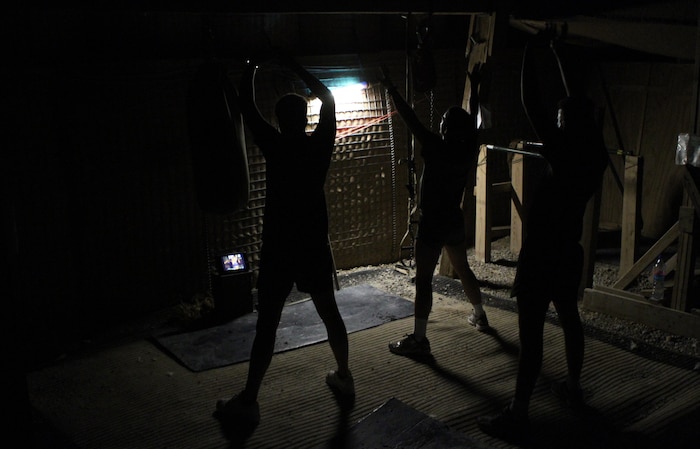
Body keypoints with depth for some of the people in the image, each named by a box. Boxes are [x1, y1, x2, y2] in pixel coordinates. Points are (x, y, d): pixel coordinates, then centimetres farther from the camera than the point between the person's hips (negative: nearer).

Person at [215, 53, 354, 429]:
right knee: (329, 312, 18)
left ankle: (248, 401, 4)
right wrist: (292, 65, 17)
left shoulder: (275, 146, -10)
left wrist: (251, 66, 14)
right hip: (315, 246, 4)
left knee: (267, 324, -1)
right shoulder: (320, 144, -1)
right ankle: (344, 377, 31)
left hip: (279, 249, -3)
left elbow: (247, 107, 1)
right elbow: (327, 98, 14)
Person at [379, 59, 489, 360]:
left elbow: (411, 120, -19)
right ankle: (479, 316, 40)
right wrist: (474, 86, 25)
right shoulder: (469, 151, -1)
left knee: (423, 280, -7)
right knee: (463, 269, 24)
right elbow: (473, 116, 13)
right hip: (455, 221, 7)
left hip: (432, 223, -7)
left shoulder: (437, 149, -19)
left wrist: (391, 90, -14)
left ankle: (418, 339, -8)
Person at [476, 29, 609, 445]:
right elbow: (579, 99, 11)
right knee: (570, 319, 22)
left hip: (542, 254, -8)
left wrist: (532, 53, -10)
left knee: (531, 331, -6)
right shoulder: (595, 153, 1)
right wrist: (556, 51, 16)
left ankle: (518, 416, -2)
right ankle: (573, 387, 38)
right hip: (568, 252, 9)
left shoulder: (566, 151, -20)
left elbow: (532, 104, -20)